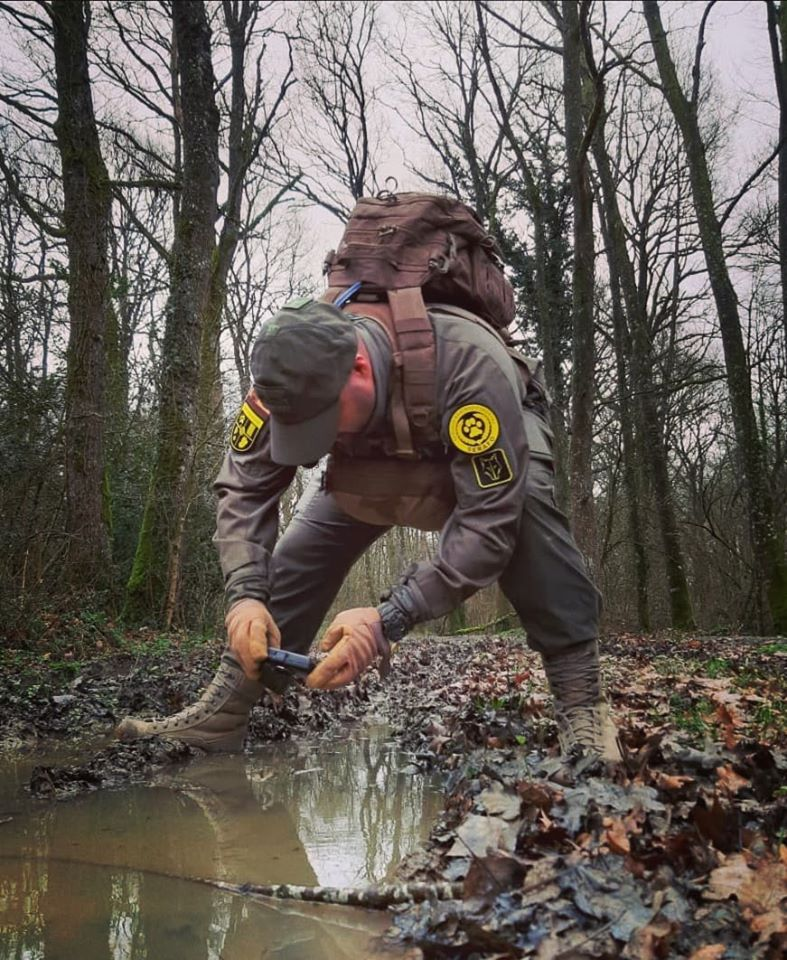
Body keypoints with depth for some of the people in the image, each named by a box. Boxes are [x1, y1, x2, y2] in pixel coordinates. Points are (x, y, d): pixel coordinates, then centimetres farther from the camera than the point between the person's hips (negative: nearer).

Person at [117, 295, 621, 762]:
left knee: (527, 508, -37)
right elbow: (244, 488, -22)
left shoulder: (468, 362, -45)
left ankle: (580, 699, -28)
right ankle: (224, 712, 1)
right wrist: (246, 594, -37)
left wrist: (391, 619, -51)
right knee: (299, 549, -11)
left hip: (493, 456, -4)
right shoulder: (290, 377, -30)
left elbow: (489, 518, -45)